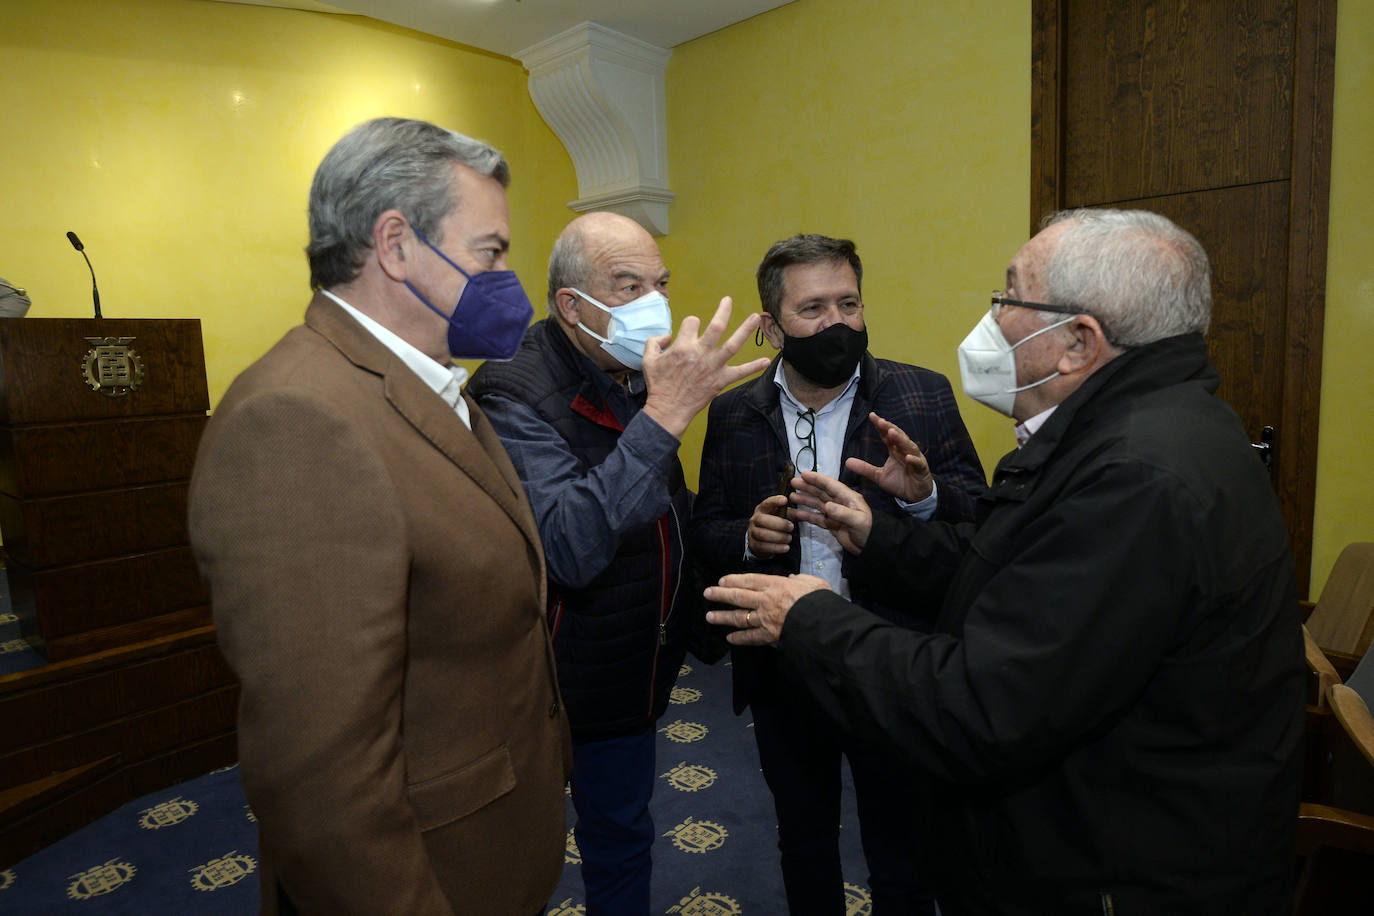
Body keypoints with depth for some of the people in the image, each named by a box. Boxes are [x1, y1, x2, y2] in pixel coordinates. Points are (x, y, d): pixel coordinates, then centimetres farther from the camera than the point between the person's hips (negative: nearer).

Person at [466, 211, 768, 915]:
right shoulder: (513, 392, -23)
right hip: (555, 684, -7)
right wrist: (662, 416, -42)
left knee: (621, 833, 26)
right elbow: (568, 547, -38)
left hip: (633, 673, 8)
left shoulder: (639, 378, 3)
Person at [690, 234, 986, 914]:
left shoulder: (923, 395, -7)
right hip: (782, 673, 2)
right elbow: (706, 534, 2)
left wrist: (925, 496, -28)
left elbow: (979, 517, -8)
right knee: (803, 841, 26)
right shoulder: (732, 415, -3)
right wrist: (748, 538, -19)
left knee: (901, 855, 20)